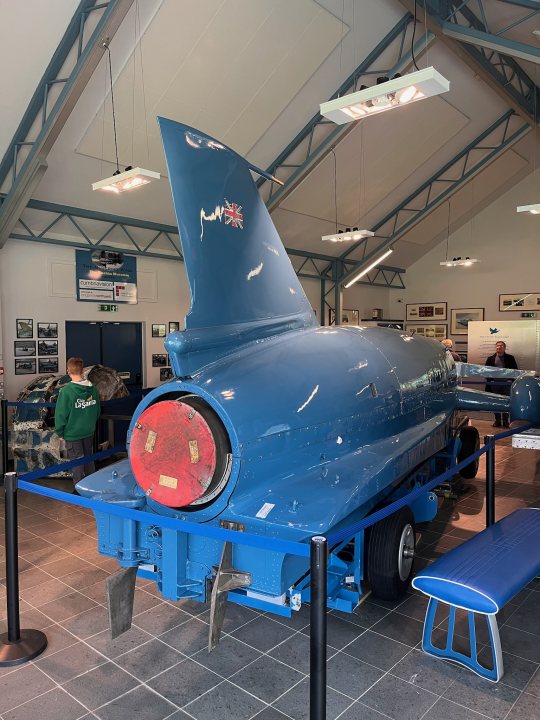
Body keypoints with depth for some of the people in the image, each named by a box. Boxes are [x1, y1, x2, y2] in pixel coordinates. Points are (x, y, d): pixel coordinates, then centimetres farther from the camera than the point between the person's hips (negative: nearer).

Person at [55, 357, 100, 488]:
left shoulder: (66, 391, -20)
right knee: (89, 459, 19)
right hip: (89, 432, 5)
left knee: (77, 463, 7)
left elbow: (61, 414, -14)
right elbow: (97, 411, 7)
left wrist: (60, 432, -1)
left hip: (73, 433, -5)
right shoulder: (92, 389, -4)